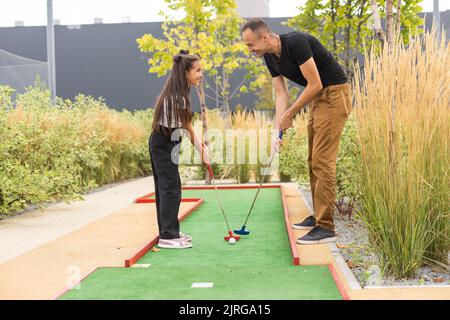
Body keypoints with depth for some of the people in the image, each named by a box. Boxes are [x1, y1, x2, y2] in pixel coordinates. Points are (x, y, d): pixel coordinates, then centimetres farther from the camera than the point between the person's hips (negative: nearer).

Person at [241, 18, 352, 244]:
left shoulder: (296, 43, -23)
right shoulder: (270, 57, 3)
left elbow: (315, 84, -22)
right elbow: (281, 94, 5)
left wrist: (289, 114, -13)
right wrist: (277, 130, -4)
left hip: (334, 94, -9)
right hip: (317, 98, 9)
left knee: (322, 160, -12)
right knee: (313, 160, 12)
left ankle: (325, 227, -10)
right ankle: (319, 216, 22)